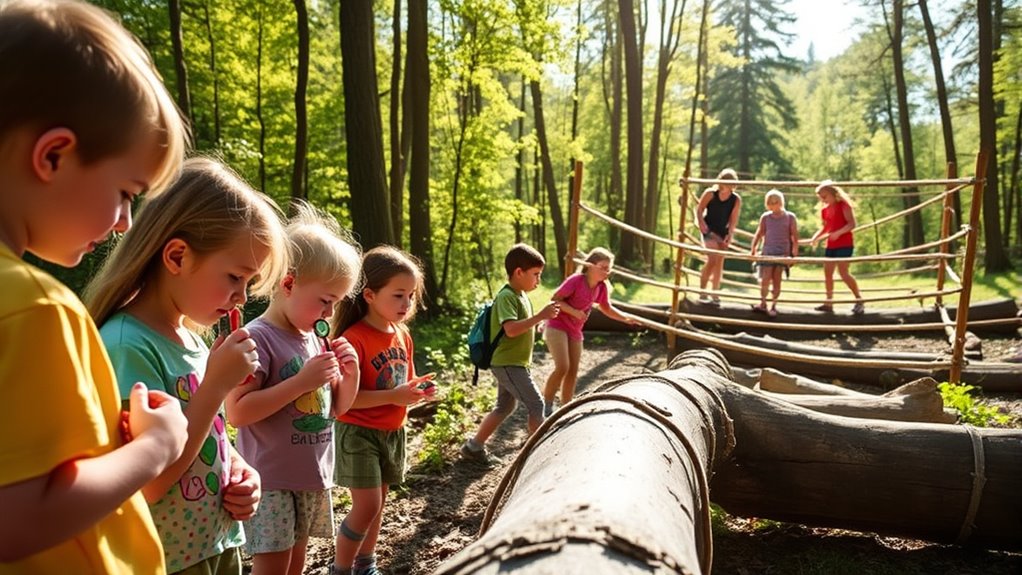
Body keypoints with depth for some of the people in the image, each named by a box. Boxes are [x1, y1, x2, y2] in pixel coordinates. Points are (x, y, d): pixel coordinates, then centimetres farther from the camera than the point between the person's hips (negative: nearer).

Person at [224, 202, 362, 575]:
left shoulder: (316, 340, 7)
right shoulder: (257, 338, -16)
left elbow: (337, 408, 14)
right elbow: (237, 412, -23)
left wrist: (351, 373, -5)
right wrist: (302, 381, -25)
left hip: (313, 478, 7)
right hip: (271, 482, -7)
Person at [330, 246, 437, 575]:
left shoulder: (403, 335, 4)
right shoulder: (355, 338, -20)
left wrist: (418, 391, -6)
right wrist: (393, 396, -29)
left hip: (393, 431, 7)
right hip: (359, 432, -7)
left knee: (378, 502, 16)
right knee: (367, 506, -7)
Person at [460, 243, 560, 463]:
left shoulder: (520, 295, 11)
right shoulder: (506, 296, -19)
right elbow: (511, 329, -31)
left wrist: (542, 318, 9)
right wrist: (541, 316, -32)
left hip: (513, 362, 10)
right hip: (508, 363, -10)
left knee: (505, 407, 17)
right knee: (536, 405, -7)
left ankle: (473, 446, 25)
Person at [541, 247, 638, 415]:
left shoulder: (602, 287, -2)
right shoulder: (575, 281, -22)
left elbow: (607, 309, 11)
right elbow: (555, 299, -17)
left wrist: (626, 318, -3)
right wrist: (574, 312, -27)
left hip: (575, 331, 7)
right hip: (557, 326, -7)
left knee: (573, 372, 8)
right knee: (562, 367, -18)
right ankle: (546, 406, -2)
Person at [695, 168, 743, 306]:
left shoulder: (736, 199, -6)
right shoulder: (710, 193, -11)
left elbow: (733, 219, -7)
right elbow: (699, 209, -5)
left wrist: (730, 234, -19)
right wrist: (701, 222, -21)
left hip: (723, 232, 3)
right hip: (709, 230, -3)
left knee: (719, 262, 7)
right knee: (712, 259, -17)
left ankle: (715, 295, 17)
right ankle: (702, 292, -5)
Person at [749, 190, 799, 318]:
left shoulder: (790, 217, 2)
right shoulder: (765, 217, 6)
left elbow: (795, 236, 1)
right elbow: (759, 233, 3)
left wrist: (795, 250, -8)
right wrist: (753, 248, -8)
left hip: (782, 252, -1)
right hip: (768, 251, 1)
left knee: (776, 279, -3)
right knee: (765, 279, -3)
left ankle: (773, 306, 5)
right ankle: (762, 303, 12)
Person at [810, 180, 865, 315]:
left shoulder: (843, 205, -9)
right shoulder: (824, 210, 11)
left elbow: (852, 224, -16)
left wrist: (838, 233, -29)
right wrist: (816, 237, 2)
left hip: (844, 244, -8)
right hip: (831, 245, 8)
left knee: (843, 272, -15)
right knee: (827, 272, 5)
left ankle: (859, 300, -3)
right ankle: (829, 303, 13)